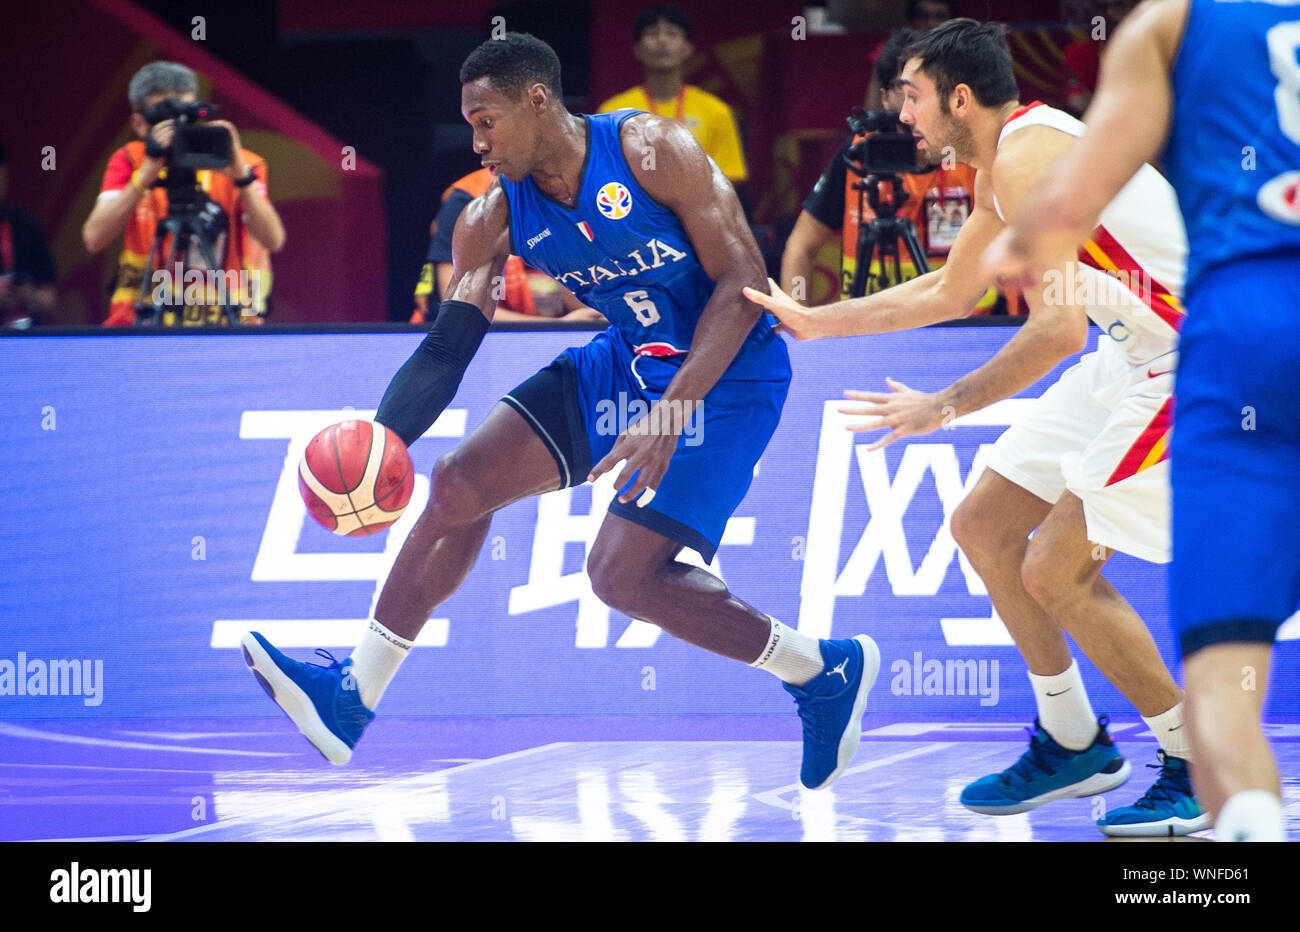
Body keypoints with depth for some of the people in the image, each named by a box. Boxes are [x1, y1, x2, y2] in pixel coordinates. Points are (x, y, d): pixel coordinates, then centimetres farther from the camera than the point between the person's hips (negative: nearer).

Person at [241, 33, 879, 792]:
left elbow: (743, 282, -22)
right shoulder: (494, 219, -2)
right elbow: (447, 350, -1)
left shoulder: (652, 152, -21)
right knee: (462, 483, 0)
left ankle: (826, 672, 0)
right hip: (627, 362, 7)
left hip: (725, 375, -7)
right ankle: (352, 698, 9)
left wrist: (671, 415, -30)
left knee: (622, 575, -18)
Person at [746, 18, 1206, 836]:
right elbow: (950, 292, 28)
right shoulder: (1003, 163, 13)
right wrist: (816, 322, 30)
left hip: (1190, 365, -10)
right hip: (1131, 358, 10)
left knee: (1058, 572, -12)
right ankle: (1073, 744, 23)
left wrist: (948, 405, -19)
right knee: (982, 527, 12)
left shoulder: (1027, 157, -20)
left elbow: (1056, 327, -28)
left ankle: (1202, 774, -1)